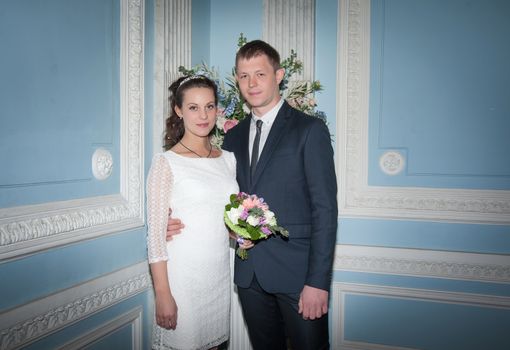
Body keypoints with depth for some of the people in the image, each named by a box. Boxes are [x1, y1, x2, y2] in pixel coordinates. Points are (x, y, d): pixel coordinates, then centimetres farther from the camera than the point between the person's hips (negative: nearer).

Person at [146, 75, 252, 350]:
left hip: (221, 274, 5)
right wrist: (162, 295, -14)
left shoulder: (228, 159, 7)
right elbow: (156, 233, -11)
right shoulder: (166, 162, -10)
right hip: (182, 277, -5)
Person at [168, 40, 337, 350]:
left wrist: (318, 281, -15)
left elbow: (325, 208, -10)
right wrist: (185, 223, -4)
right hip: (249, 273, 5)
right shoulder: (234, 137, 12)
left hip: (296, 273, -5)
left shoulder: (310, 130, -5)